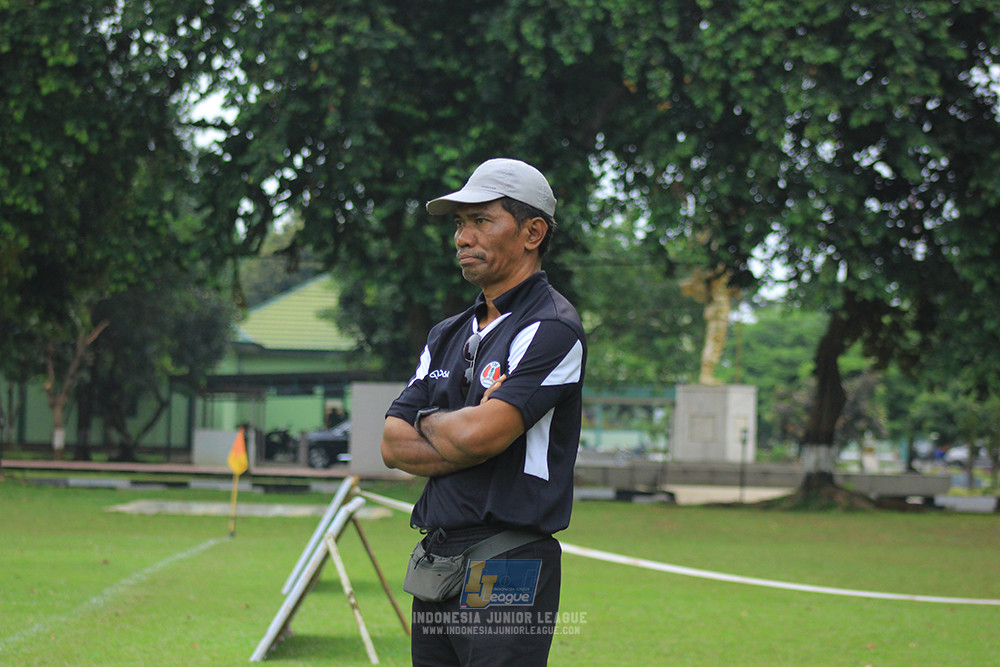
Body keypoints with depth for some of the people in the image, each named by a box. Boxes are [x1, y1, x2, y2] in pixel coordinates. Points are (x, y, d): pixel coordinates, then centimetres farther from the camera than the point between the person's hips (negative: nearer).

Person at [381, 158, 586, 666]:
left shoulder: (552, 328, -8)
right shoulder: (448, 335, 18)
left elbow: (477, 433, -19)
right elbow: (393, 446, 10)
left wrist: (427, 421, 3)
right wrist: (467, 444, -6)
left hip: (507, 568, -8)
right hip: (434, 567, 8)